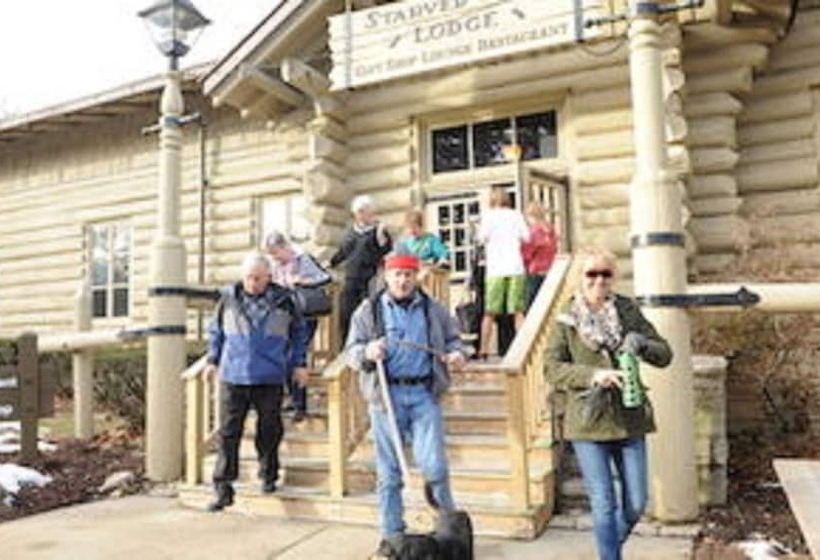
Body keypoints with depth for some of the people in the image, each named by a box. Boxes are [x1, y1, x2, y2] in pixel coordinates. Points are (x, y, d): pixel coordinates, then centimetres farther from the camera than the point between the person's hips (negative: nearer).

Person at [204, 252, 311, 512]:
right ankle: (223, 488, 7)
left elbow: (299, 331, 14)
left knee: (269, 430, 10)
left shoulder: (283, 300, 1)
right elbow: (215, 329, 17)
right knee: (229, 432, 1)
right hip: (233, 376, 0)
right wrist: (213, 360, 12)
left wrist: (298, 363, 10)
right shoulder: (228, 298, 3)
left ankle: (268, 477, 30)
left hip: (270, 378, 0)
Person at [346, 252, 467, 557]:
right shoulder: (369, 310, 6)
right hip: (386, 394, 0)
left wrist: (456, 353, -3)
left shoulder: (433, 309, 10)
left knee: (434, 464, -5)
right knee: (388, 471, 6)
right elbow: (351, 351, 5)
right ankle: (391, 534, 20)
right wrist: (367, 353, -18)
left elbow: (452, 338, 20)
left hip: (424, 394, 1)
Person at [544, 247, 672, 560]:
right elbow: (552, 368, -7)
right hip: (589, 424, -3)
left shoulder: (628, 311, 3)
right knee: (604, 505, 1)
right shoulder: (566, 319, -3)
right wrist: (593, 374, -21)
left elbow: (665, 355, 5)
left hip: (629, 420, 3)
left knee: (636, 504, 11)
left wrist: (642, 344, -18)